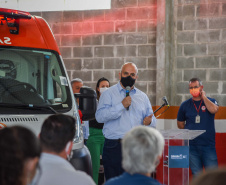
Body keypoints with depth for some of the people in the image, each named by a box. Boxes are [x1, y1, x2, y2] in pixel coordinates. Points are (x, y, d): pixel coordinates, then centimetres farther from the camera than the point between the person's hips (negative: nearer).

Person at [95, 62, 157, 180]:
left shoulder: (143, 97, 18)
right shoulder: (109, 94, 5)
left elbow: (153, 120, 19)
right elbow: (99, 116, -9)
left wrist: (149, 122, -6)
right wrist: (121, 106, -14)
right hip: (115, 147, -3)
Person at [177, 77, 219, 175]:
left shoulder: (210, 101, 5)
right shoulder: (185, 105, 8)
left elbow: (214, 110, -19)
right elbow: (180, 124, 17)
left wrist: (203, 97, -8)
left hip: (208, 145, -1)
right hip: (192, 146, 2)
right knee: (196, 175, 6)